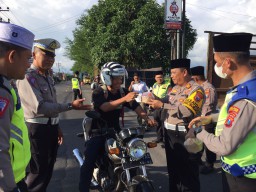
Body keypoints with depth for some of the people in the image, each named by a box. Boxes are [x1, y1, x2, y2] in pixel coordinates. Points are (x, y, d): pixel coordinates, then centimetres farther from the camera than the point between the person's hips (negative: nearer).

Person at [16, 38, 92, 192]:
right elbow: (39, 107, -27)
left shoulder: (48, 78, 14)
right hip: (36, 129, -9)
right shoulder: (27, 77, -17)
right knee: (38, 172, -1)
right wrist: (70, 106, -28)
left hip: (51, 128, 9)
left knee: (48, 168, 18)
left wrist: (57, 127, 20)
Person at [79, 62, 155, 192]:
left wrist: (147, 119, -24)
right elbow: (105, 107, -33)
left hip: (115, 129, 5)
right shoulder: (98, 93, -15)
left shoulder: (123, 92, 1)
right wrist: (124, 99, -47)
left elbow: (136, 106, -5)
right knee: (89, 162, -17)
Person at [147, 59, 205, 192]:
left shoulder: (196, 89, -15)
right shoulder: (175, 88, 12)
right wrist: (154, 100, -10)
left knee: (188, 174, 4)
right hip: (169, 134, 8)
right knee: (172, 168, 22)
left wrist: (162, 105, -27)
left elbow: (186, 111, -28)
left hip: (185, 137, -8)